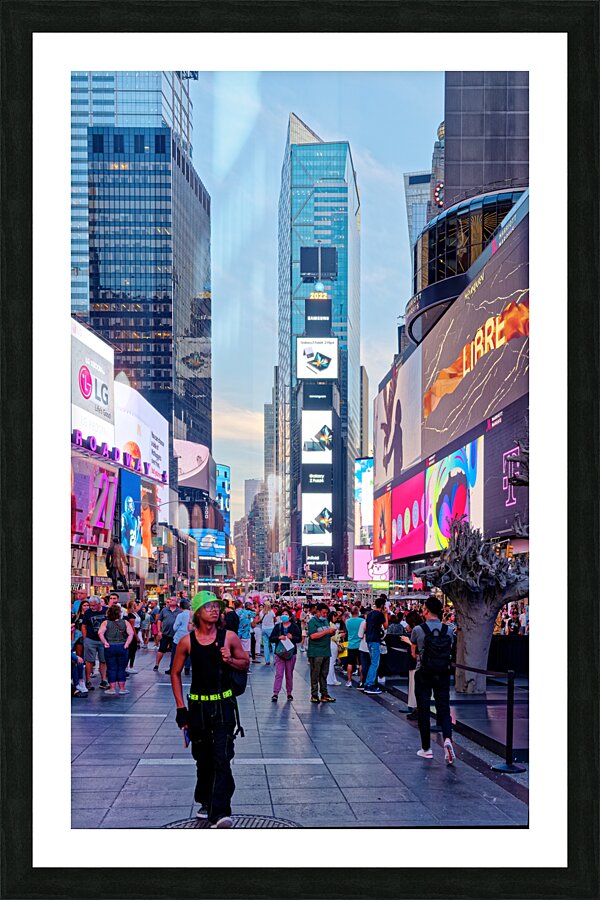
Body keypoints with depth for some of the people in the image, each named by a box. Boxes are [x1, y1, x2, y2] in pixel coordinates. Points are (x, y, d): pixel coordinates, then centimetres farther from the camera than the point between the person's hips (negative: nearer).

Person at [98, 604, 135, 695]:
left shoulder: (106, 622, 0)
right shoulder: (125, 622, 1)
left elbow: (100, 633, -15)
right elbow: (131, 634, -10)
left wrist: (105, 643, -10)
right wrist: (127, 644, -8)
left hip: (110, 647, 0)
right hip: (122, 647, 1)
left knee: (111, 668, 6)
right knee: (121, 668, 9)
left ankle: (112, 688, 8)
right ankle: (122, 688, 12)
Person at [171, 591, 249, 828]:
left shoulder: (229, 637, -3)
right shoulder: (187, 641, -2)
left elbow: (245, 663, 10)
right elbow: (175, 673, 6)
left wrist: (230, 660, -12)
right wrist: (181, 708, 1)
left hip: (224, 704, -1)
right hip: (198, 705, 2)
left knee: (222, 759, -13)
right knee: (203, 759, 14)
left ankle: (220, 813, -17)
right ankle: (205, 802, 36)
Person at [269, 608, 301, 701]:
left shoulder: (294, 627, 5)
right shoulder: (277, 626, 7)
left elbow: (300, 638, 2)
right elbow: (271, 638, 2)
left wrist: (292, 637, -16)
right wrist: (279, 637, -15)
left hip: (291, 653, 0)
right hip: (279, 652, 0)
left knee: (289, 674, 7)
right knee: (278, 674, -8)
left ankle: (289, 693, 17)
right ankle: (275, 693, -9)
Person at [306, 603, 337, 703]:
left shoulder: (326, 621, 16)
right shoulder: (313, 621, -8)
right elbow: (313, 636, -20)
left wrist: (332, 632, 2)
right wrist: (326, 631, -20)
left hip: (326, 652, 7)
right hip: (316, 653, -7)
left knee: (324, 675, 11)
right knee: (315, 675, -2)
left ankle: (324, 694, 15)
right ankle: (314, 695, 3)